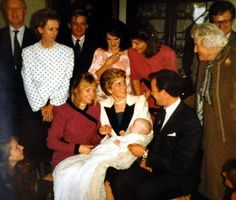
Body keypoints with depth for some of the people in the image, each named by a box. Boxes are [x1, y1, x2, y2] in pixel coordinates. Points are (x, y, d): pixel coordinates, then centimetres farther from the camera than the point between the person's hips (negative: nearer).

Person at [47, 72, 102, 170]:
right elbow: (52, 142, -7)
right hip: (64, 160, -4)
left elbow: (93, 139, 9)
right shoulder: (63, 110, -8)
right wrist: (77, 148, -13)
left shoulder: (95, 107, 5)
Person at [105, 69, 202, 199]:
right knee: (120, 182, -16)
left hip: (180, 177, -7)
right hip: (155, 166, 7)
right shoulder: (163, 112, 6)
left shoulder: (190, 121, -20)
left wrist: (145, 153, -16)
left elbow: (181, 166, -21)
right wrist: (146, 157, -2)